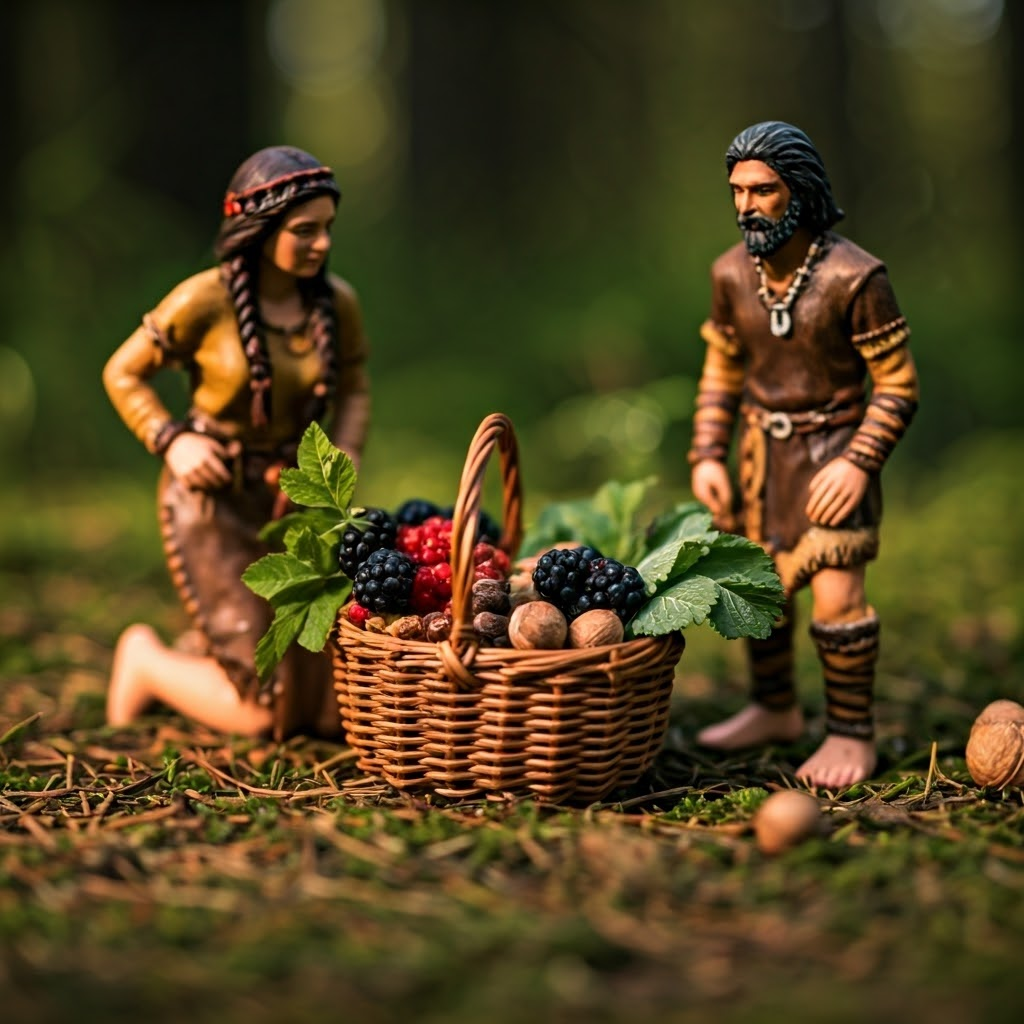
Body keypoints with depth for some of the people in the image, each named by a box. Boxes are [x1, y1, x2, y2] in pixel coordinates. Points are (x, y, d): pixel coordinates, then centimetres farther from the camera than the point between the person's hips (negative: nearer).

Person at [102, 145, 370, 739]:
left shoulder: (337, 302, -4)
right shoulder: (205, 301, -17)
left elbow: (354, 395, 9)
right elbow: (123, 374, -4)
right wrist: (172, 441, -18)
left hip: (295, 498, 5)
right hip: (213, 499, -5)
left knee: (329, 704, 8)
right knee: (267, 714, -6)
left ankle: (209, 649, 35)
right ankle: (147, 660, 22)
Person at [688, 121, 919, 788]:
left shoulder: (855, 277, -19)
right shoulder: (732, 273, -3)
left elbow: (898, 386, -12)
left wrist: (859, 463, -22)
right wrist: (707, 456, 3)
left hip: (833, 448, -5)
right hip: (761, 446, 6)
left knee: (836, 593, -11)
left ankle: (852, 733, 8)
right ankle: (775, 710, 34)